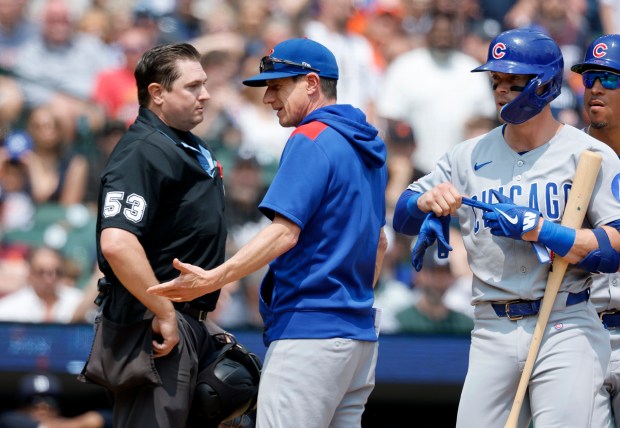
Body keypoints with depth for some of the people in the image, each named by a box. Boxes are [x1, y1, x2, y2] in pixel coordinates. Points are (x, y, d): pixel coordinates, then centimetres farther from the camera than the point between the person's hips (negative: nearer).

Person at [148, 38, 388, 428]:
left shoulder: (311, 140, -10)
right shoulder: (366, 144, 18)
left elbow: (285, 232, -21)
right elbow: (378, 241, 26)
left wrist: (215, 278, -28)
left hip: (309, 332, -10)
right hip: (360, 332, 10)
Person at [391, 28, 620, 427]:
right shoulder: (471, 155, 13)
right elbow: (403, 216, 13)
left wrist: (536, 228, -19)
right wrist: (427, 202, -10)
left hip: (566, 330, -4)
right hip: (493, 332, 4)